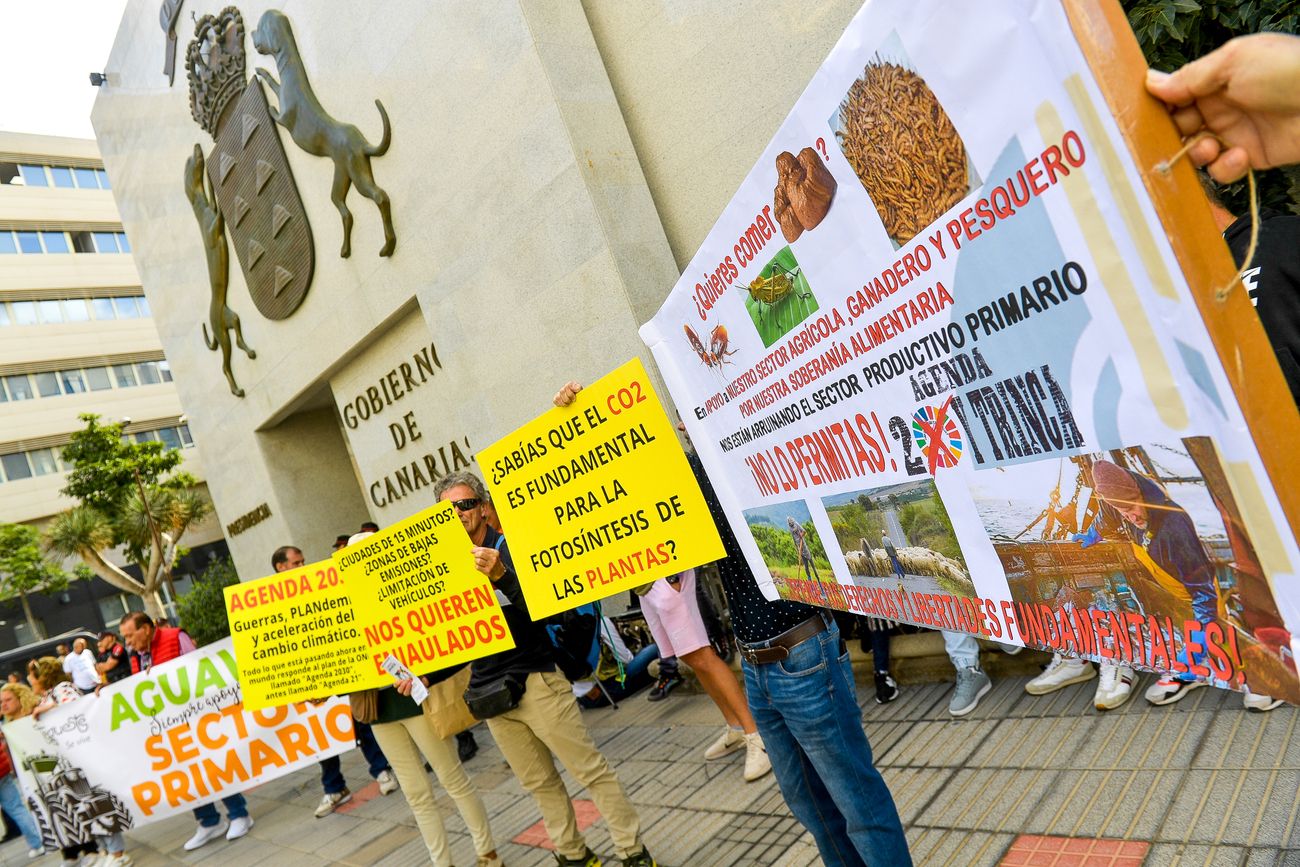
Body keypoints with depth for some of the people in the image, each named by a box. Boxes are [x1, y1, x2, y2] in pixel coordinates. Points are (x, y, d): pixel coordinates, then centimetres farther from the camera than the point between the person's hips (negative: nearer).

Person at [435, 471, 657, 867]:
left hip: (536, 681, -4)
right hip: (489, 692, 5)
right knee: (540, 783, 12)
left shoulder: (512, 548, -7)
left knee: (590, 769, -1)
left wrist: (501, 576, -36)